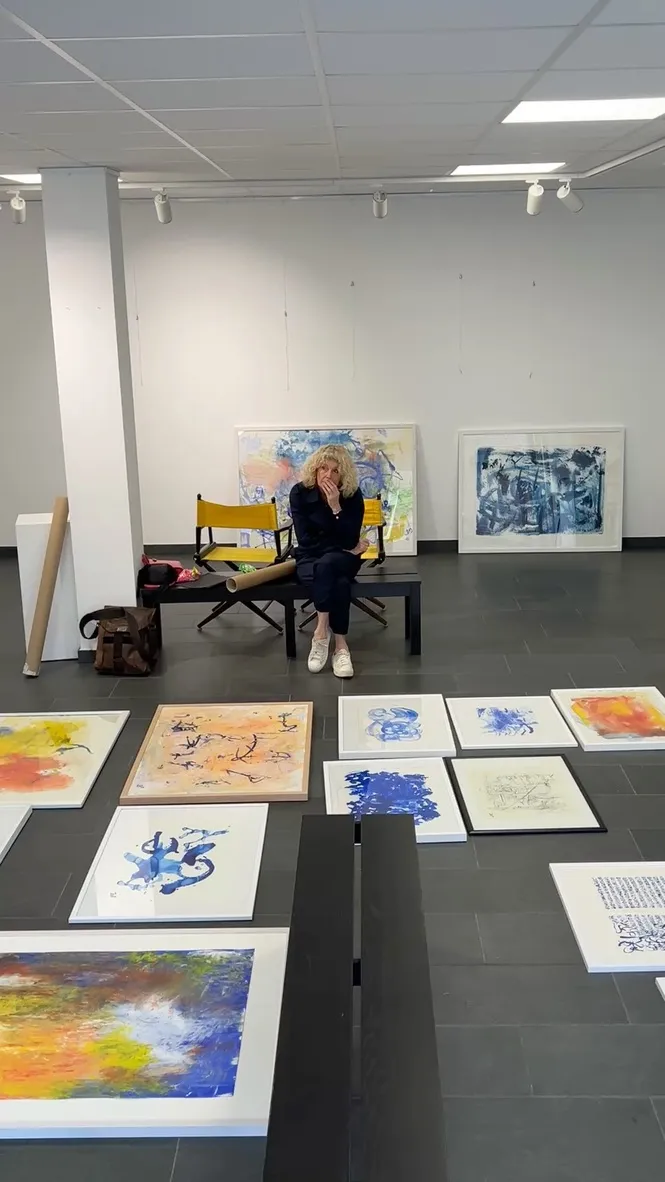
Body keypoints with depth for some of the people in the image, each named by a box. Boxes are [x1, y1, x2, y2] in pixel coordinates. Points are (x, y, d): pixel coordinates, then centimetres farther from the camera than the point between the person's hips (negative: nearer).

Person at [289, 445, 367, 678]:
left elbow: (350, 541, -17)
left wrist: (336, 506, -27)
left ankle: (321, 634, -30)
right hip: (310, 558, 0)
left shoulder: (353, 495, -10)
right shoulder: (300, 492, -10)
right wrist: (344, 547, -11)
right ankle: (340, 646, -28)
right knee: (338, 583, -35)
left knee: (326, 565, -37)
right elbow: (305, 539, -12)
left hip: (342, 558, 0)